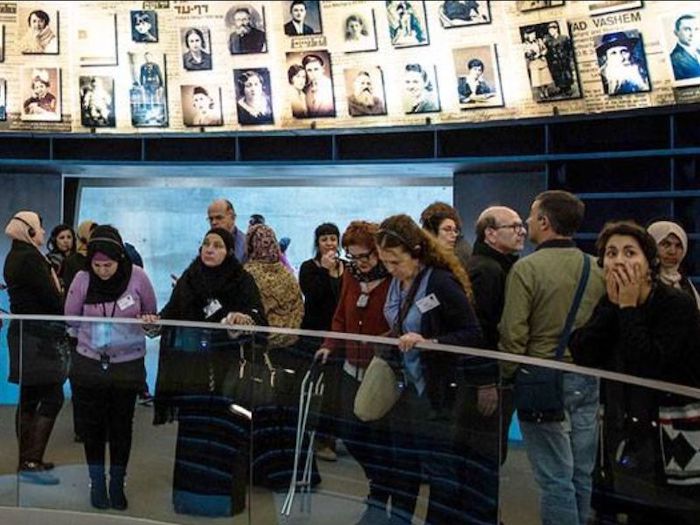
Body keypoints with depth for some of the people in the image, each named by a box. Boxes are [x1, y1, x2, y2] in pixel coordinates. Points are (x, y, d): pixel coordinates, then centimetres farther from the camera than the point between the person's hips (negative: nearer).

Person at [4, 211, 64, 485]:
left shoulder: (15, 257, 15)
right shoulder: (30, 258, -15)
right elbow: (51, 297, -16)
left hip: (24, 333, 10)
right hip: (37, 337, -10)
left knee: (29, 398, 13)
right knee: (53, 396, -9)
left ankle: (28, 461, 20)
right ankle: (31, 463, -11)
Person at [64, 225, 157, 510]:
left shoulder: (137, 277, -15)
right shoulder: (82, 279, -12)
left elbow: (151, 315, 0)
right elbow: (71, 317, 1)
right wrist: (92, 335, -1)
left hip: (128, 364, -1)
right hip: (89, 363, 1)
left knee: (122, 426, 11)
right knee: (92, 425, 10)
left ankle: (117, 484, 26)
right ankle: (96, 483, 26)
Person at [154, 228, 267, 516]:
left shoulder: (242, 281, -3)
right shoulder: (188, 278, 7)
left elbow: (259, 319, -12)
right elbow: (171, 313, 6)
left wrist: (246, 318, -34)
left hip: (228, 368, -3)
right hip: (192, 367, 3)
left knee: (225, 430, -1)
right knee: (193, 430, 8)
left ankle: (225, 495, 12)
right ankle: (191, 491, 21)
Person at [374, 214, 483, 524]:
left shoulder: (441, 282, -17)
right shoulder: (397, 283, 5)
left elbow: (473, 336, -18)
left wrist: (429, 343, -27)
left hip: (436, 394, -7)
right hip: (404, 390, 7)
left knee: (441, 475, 3)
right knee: (402, 466, 18)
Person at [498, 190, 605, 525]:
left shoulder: (527, 268, -13)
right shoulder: (597, 269, 2)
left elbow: (513, 334, -13)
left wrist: (507, 376, 1)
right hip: (587, 381, 6)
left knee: (555, 478, 0)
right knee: (581, 475, 14)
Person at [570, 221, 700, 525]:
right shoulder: (608, 303, 4)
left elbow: (648, 366, -27)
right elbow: (581, 356, -11)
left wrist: (629, 307, -21)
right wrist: (613, 304, -13)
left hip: (673, 435, -5)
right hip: (626, 432, 5)